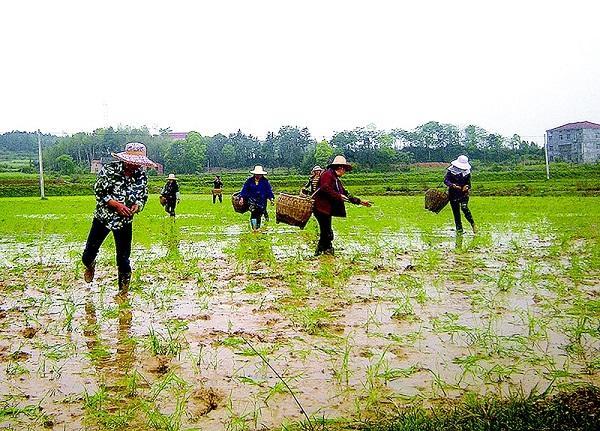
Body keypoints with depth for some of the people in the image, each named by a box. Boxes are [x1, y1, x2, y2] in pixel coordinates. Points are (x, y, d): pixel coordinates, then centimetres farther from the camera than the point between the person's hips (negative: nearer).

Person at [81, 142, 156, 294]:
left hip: (125, 221, 1)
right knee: (88, 255, 10)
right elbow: (98, 191, -12)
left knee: (123, 258, 3)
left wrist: (137, 206, -16)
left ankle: (123, 291, 20)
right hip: (103, 217, -1)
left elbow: (143, 197, 6)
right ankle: (90, 266, 48)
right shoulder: (109, 170, -16)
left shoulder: (142, 176, -7)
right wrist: (116, 205, -24)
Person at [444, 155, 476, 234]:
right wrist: (453, 185, -28)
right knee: (456, 211, 3)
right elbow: (446, 180, -11)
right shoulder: (451, 170, -5)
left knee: (464, 208, -22)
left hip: (464, 193, 0)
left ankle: (473, 224, -9)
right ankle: (459, 229, 13)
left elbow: (468, 183, 13)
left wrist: (467, 187, -11)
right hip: (453, 194, 0)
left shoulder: (467, 171, 4)